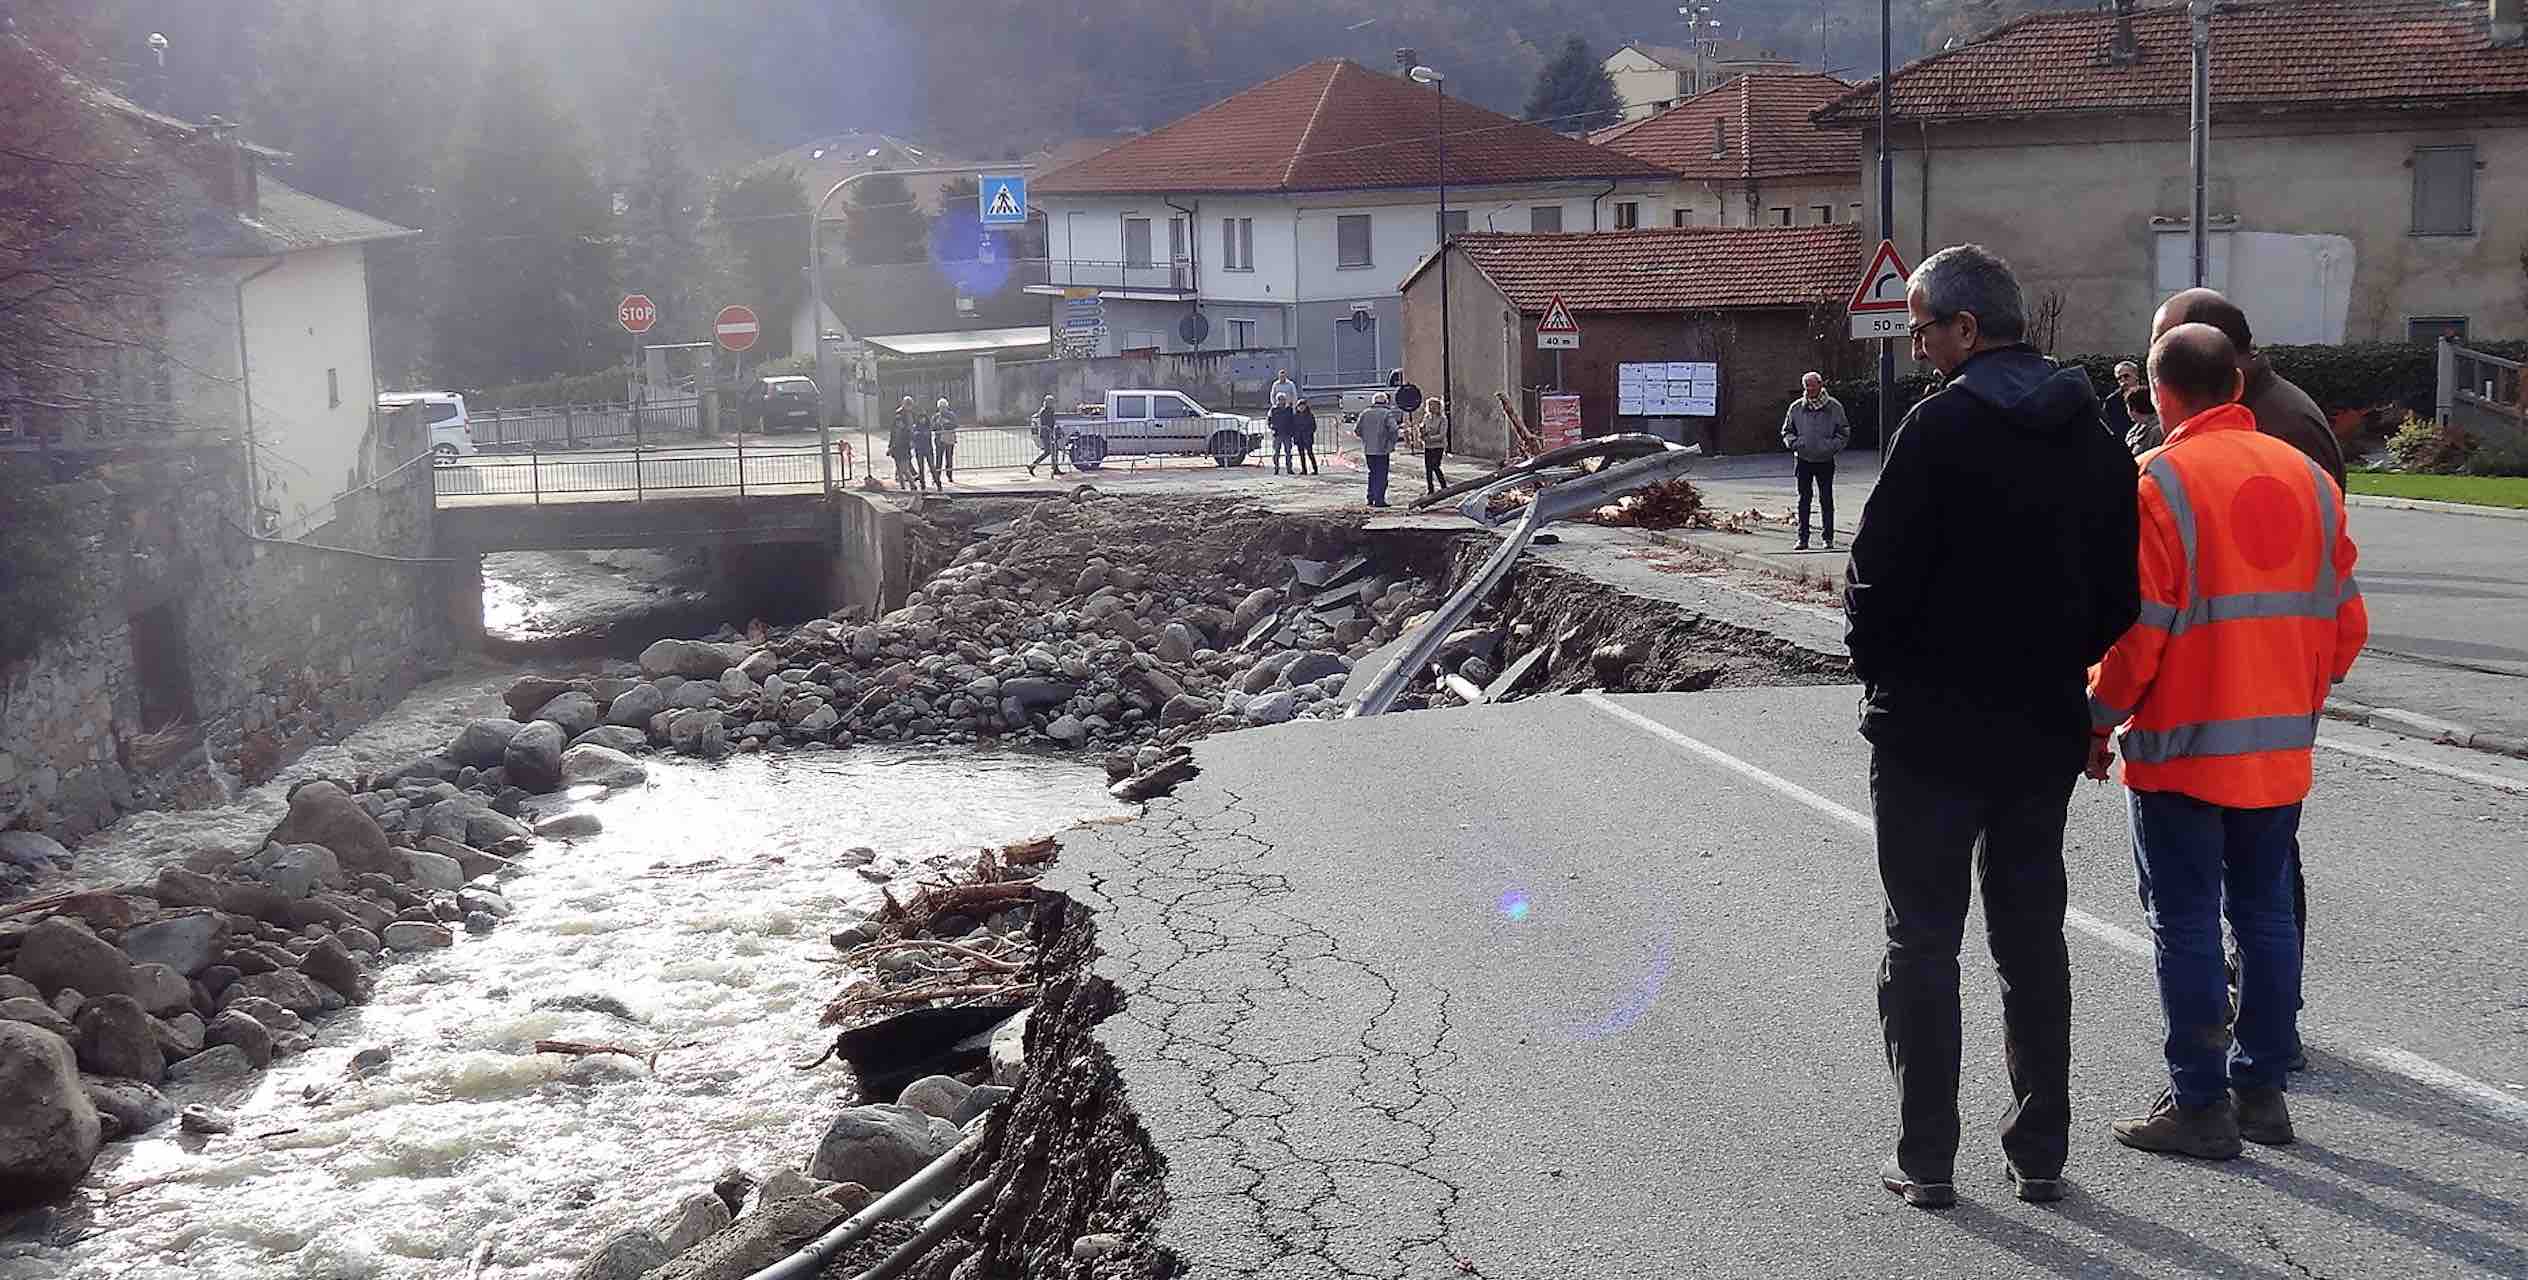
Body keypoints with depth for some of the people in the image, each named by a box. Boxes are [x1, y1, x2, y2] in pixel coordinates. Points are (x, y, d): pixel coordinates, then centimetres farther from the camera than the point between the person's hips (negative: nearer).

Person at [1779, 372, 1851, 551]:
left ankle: (1828, 538, 7)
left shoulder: (1834, 407, -1)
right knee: (1804, 499, 5)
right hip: (1803, 460, 2)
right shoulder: (1796, 407, 4)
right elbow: (1786, 431, 14)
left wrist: (1832, 446, -11)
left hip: (1825, 461, -2)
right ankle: (1803, 538, 9)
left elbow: (1844, 432, 5)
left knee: (1826, 499, 2)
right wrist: (1793, 442, -6)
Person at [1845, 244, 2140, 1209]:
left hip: (1930, 726, -6)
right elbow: (2118, 594, 7)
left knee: (1922, 941, 5)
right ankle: (2039, 1151, 21)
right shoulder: (2094, 438, 5)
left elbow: (1879, 572, -16)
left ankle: (1926, 1157, 10)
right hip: (2044, 729, 6)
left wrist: (1875, 662, 0)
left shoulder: (1942, 427, -15)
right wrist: (2062, 670, 15)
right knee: (2033, 939, 14)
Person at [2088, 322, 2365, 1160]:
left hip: (2183, 746, -6)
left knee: (2187, 926, 2)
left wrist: (2099, 723, -4)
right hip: (2281, 748, 6)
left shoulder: (2157, 483, -14)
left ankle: (2200, 1105, 7)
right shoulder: (2309, 478, 5)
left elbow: (2136, 632, -16)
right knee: (2265, 915, 15)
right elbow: (2346, 623, 8)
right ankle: (2262, 1089, 23)